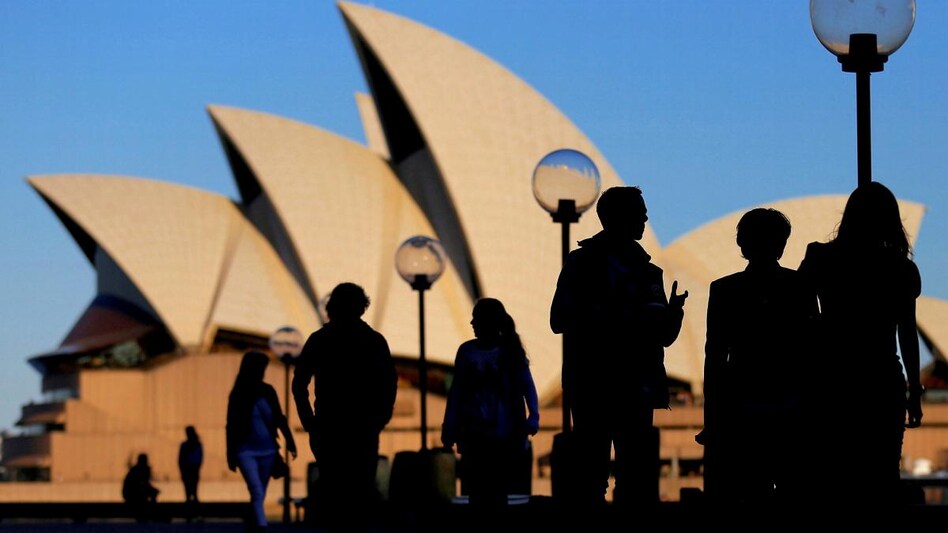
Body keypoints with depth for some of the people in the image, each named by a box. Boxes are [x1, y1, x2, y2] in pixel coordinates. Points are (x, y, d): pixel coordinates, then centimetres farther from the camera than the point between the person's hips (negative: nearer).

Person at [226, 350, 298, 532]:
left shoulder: (268, 391, 4)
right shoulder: (238, 394, -4)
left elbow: (279, 418, 8)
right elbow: (231, 426, -2)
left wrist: (289, 440, -3)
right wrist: (231, 455, -3)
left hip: (267, 450, 4)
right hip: (247, 451, -4)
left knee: (260, 494, 10)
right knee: (257, 493, -16)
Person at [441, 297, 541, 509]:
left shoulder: (511, 351, 0)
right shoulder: (467, 351, 5)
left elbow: (527, 387, -5)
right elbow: (456, 393, 7)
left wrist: (533, 418, -21)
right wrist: (450, 431, 2)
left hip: (505, 436, -1)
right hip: (474, 435, 1)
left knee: (499, 492, -1)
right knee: (477, 491, -3)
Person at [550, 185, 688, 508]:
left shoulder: (647, 271, 15)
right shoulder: (582, 263, 3)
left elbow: (664, 336, 14)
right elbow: (559, 321, -5)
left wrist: (673, 312, -8)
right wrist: (611, 316, -16)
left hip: (636, 392, 4)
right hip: (592, 389, -4)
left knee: (638, 483, 0)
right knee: (589, 477, -6)